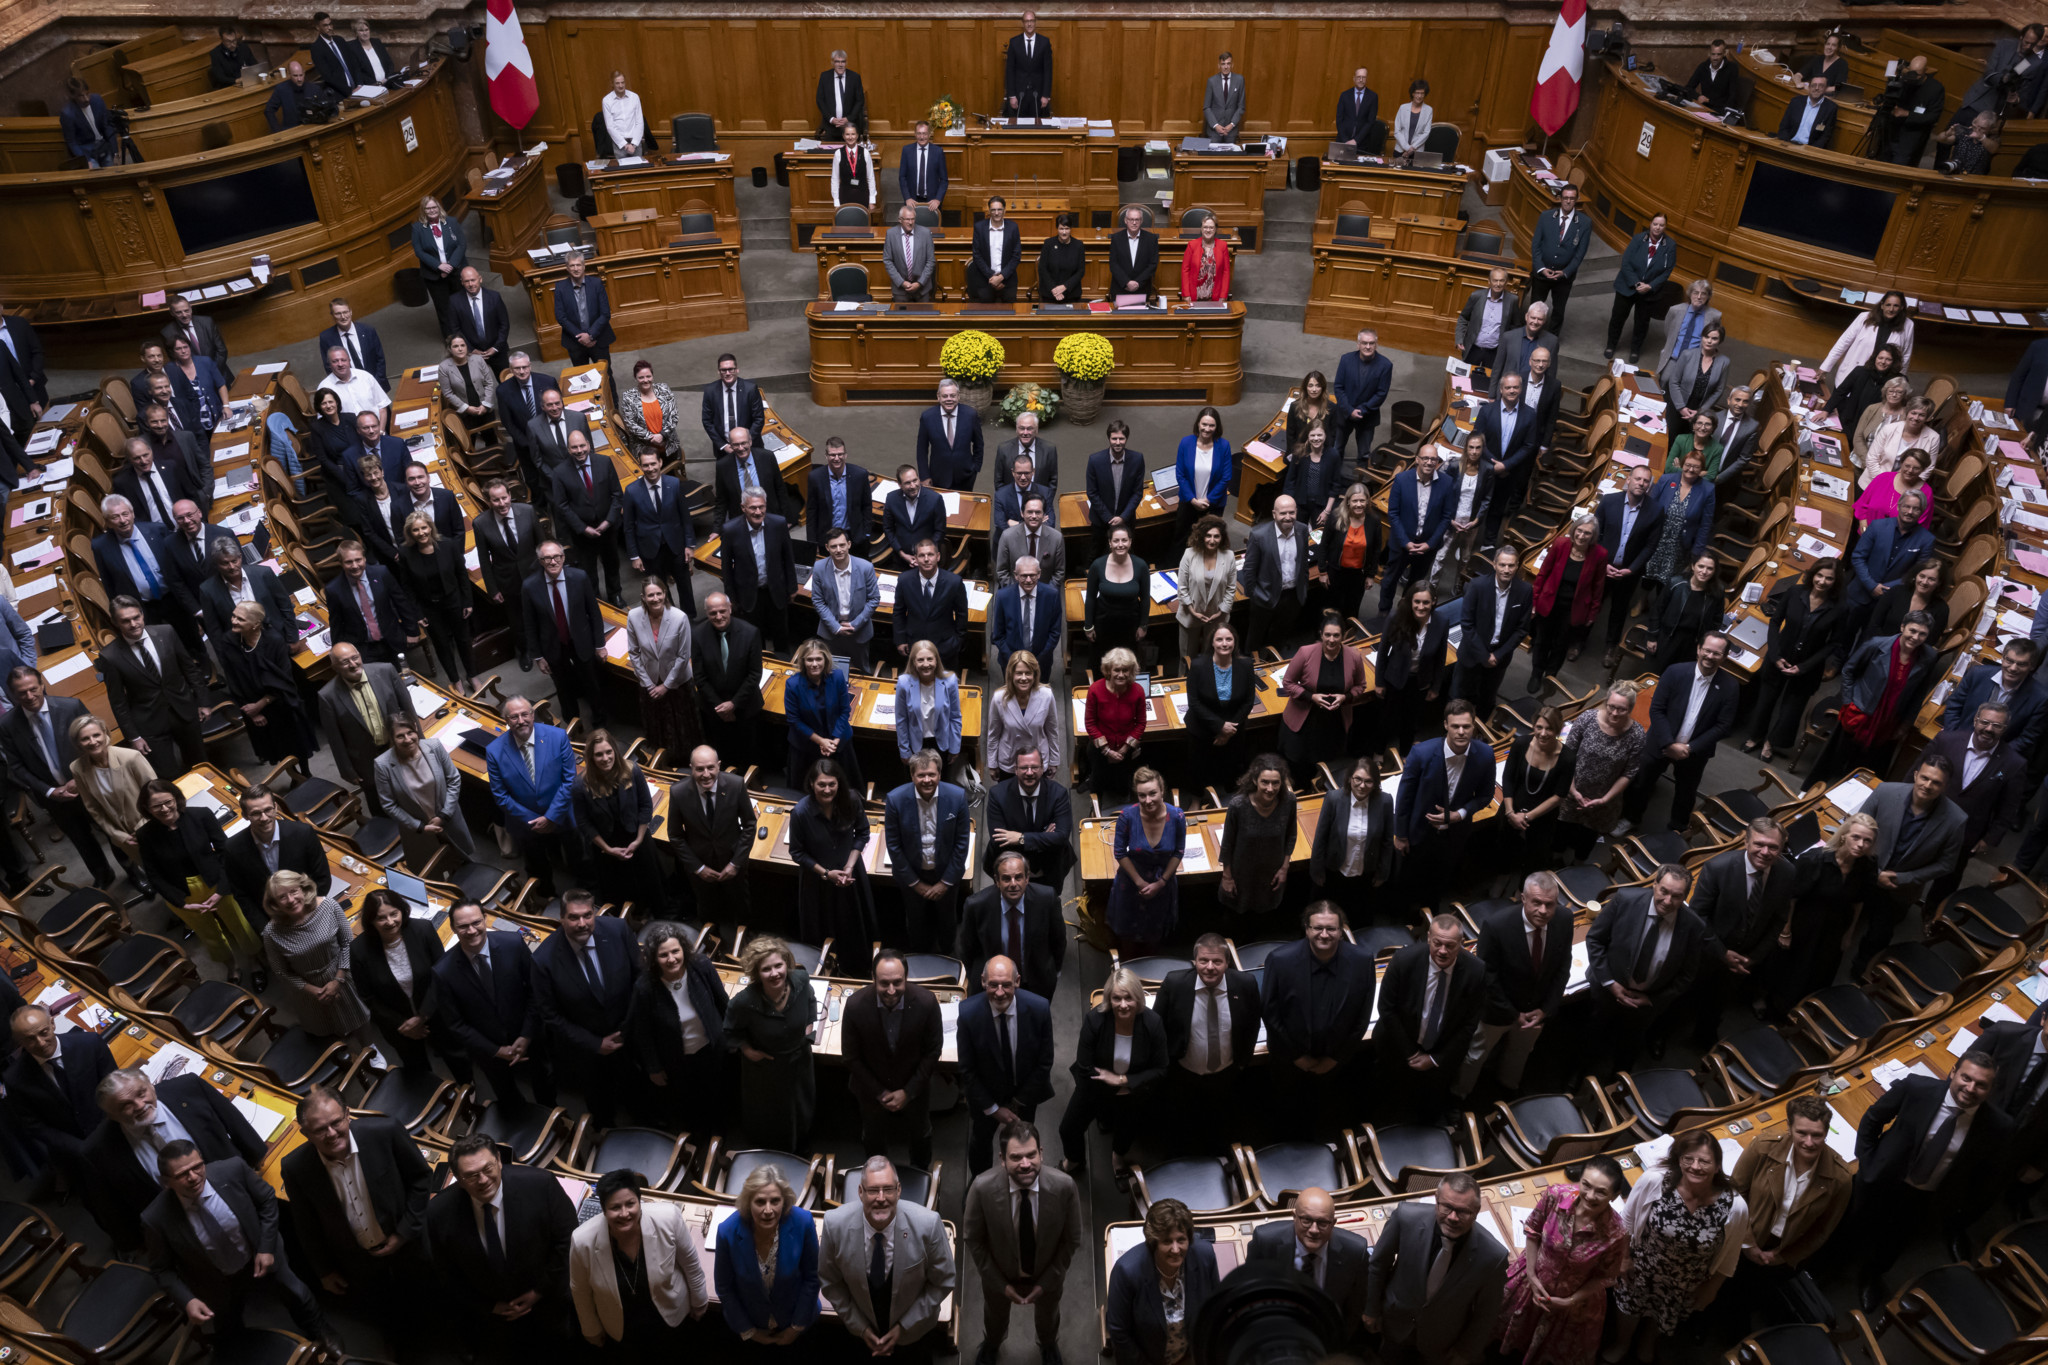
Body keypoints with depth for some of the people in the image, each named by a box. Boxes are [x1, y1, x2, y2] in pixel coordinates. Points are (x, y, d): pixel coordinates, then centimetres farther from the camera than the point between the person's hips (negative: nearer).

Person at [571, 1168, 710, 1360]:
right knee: (632, 1358, 29)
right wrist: (591, 1328, 3)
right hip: (619, 1325, 0)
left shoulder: (668, 1218, -34)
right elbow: (580, 1290, -12)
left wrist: (699, 1302, 1)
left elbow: (690, 1262, -13)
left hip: (668, 1313, 0)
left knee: (667, 1355, 29)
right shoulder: (583, 1241, -33)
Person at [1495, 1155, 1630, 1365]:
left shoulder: (1615, 1233, -34)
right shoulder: (1556, 1194, -31)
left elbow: (1605, 1277, -15)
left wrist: (1571, 1301, -13)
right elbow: (1532, 1230, -12)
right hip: (1534, 1279, 2)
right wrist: (1531, 1277, -11)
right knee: (1519, 1330, 32)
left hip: (1576, 1296, -2)